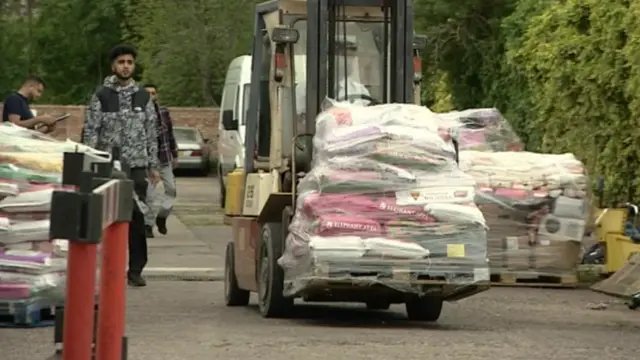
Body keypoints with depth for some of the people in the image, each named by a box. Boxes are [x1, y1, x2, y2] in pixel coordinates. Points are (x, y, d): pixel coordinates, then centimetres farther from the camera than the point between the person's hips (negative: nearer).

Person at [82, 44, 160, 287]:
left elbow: (151, 133, 13)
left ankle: (136, 269, 1)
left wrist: (153, 166, 10)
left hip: (136, 166, 1)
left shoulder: (143, 97, 10)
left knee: (137, 217, -5)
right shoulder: (101, 97, 3)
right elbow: (90, 132, 1)